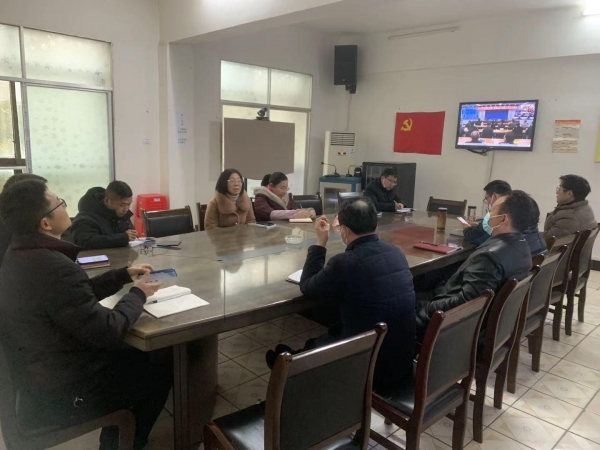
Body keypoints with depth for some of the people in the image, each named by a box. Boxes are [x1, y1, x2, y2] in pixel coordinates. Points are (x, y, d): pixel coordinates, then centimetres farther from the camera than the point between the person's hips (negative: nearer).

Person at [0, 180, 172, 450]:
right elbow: (107, 332, -28)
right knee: (160, 372, 9)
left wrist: (124, 275, 7)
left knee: (136, 357, 24)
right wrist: (138, 294, -12)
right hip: (62, 394, -9)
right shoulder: (54, 267, -33)